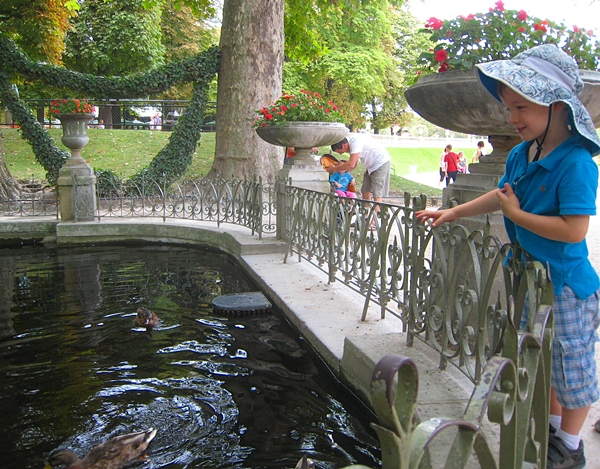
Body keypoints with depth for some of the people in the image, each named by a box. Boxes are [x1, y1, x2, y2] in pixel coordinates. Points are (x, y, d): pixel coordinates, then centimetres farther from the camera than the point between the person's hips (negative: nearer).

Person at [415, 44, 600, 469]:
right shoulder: (520, 155, 1)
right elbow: (502, 195, 18)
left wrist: (517, 214, -21)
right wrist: (454, 212, 17)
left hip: (566, 283, -8)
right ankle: (553, 424, 45)